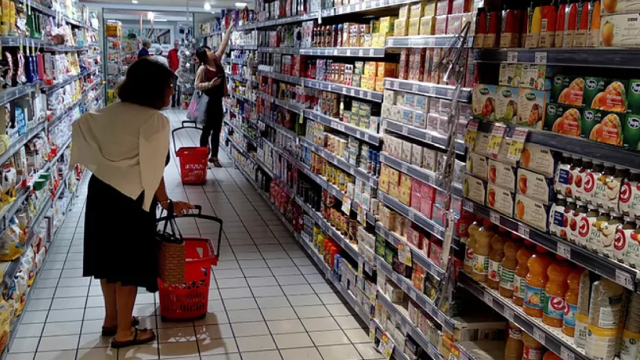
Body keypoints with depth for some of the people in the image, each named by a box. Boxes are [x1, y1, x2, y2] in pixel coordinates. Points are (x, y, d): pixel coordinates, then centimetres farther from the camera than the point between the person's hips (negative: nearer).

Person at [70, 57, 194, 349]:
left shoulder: (110, 112, 9)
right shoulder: (155, 120, -16)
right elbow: (152, 170, -18)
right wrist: (167, 203, -6)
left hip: (100, 191, 9)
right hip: (130, 198, -8)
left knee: (109, 258, 19)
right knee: (129, 264, 4)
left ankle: (111, 320, 34)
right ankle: (124, 332, 16)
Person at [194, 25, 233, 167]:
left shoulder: (217, 60, 3)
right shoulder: (202, 69, -13)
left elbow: (223, 43, 5)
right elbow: (196, 85, -12)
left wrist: (230, 27, 5)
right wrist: (210, 84, -24)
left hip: (218, 101, 7)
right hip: (208, 102, -6)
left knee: (217, 130, 11)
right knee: (207, 130, 1)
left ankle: (214, 156, 20)